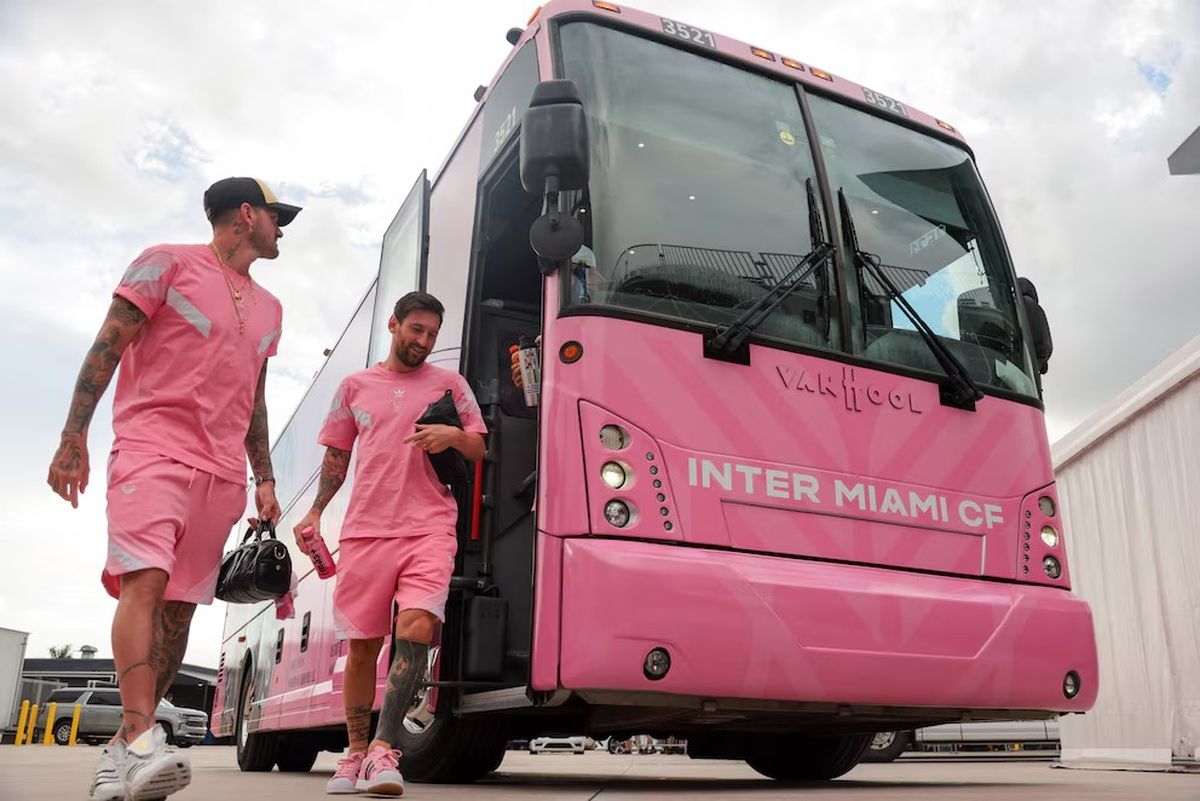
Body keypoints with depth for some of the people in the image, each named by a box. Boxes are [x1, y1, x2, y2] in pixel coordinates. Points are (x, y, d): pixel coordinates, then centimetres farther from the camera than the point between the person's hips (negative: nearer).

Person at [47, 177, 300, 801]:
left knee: (179, 608, 1)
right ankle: (140, 738, -28)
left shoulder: (268, 309, 24)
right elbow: (106, 349, 0)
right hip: (153, 450, -5)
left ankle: (124, 749, 7)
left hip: (223, 475, 6)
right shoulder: (167, 264, 6)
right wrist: (73, 437, -9)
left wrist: (264, 479, 17)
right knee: (145, 579, -22)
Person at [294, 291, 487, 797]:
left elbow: (478, 449, 12)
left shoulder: (449, 384, 12)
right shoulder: (355, 386, 16)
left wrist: (453, 436, -10)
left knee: (415, 630, -21)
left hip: (429, 530, -1)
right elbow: (336, 456, 17)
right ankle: (356, 754, 20)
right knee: (362, 645, 6)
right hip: (365, 530, 2)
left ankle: (383, 750, -14)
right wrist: (314, 513, 6)